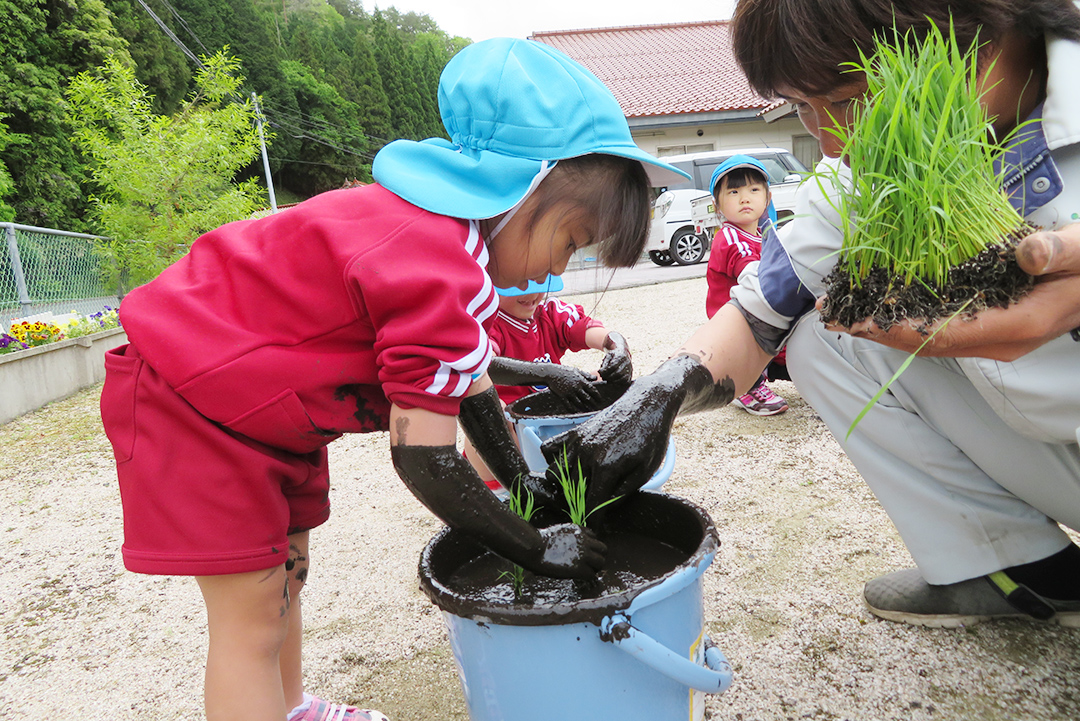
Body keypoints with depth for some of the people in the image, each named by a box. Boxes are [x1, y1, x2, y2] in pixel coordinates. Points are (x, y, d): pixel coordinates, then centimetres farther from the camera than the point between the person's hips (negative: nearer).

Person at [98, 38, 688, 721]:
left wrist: (521, 478, 9)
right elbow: (423, 456, -29)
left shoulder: (448, 231, -1)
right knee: (251, 614, -3)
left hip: (270, 400, 10)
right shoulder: (446, 278, -33)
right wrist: (537, 549, -18)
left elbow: (468, 383, 6)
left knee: (286, 570, 21)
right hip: (191, 399, -10)